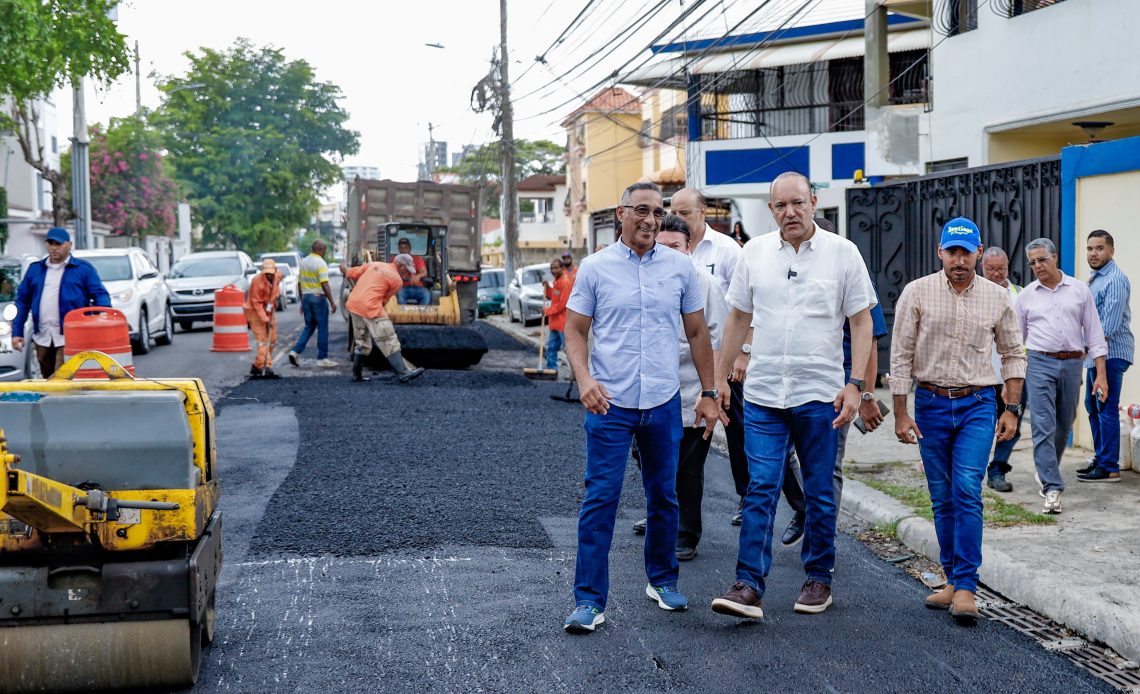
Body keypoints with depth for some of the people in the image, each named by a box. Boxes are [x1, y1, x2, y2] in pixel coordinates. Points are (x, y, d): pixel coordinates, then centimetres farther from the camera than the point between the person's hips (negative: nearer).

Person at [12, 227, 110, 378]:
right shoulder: (35, 269, 16)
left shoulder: (83, 268, 4)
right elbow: (22, 301, 16)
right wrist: (17, 332, 9)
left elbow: (100, 295, -2)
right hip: (42, 337, 5)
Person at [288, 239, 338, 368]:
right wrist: (332, 302, -17)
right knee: (322, 328, 1)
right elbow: (325, 285, -19)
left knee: (309, 327, 14)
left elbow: (300, 283, 16)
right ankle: (322, 358, 4)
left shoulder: (303, 262, 11)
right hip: (318, 297, -7)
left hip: (306, 296, 7)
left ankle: (296, 351, -1)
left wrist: (302, 302, 23)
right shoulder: (321, 263, -12)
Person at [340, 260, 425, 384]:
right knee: (389, 341, -5)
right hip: (370, 307, -7)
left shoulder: (374, 264, 16)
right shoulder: (397, 280, 1)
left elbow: (350, 273, 15)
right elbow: (384, 300, 6)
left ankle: (357, 375, 23)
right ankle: (403, 373, -9)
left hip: (353, 303, 7)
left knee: (362, 342, 19)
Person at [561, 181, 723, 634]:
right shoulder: (595, 268, -1)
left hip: (664, 403, 3)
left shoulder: (680, 267, 5)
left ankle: (662, 580, 31)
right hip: (610, 404, -2)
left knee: (664, 497, 13)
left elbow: (697, 333, 12)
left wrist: (709, 393, 10)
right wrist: (584, 379, -15)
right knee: (600, 499, -5)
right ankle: (589, 600, 0)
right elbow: (575, 330, 1)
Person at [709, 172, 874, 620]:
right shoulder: (755, 252, 6)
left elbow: (862, 322, -1)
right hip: (763, 396, 2)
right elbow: (738, 319, 13)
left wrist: (855, 385, -10)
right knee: (760, 490, -4)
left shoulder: (842, 253, -2)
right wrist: (718, 379, 10)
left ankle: (818, 579, 22)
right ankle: (748, 587, -5)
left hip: (820, 396, -2)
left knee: (819, 493, 9)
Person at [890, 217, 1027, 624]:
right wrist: (901, 413, -4)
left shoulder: (997, 297, 3)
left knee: (967, 492, -13)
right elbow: (901, 354, -1)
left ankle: (966, 587, -10)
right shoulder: (917, 293, -2)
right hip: (930, 404, 1)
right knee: (942, 499, 8)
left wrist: (1012, 409, 4)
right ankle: (954, 580, 20)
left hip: (977, 406, -1)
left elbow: (1013, 355, 11)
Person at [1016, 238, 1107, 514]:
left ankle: (1045, 472, 34)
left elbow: (1094, 333, 4)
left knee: (1063, 426, 12)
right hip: (1040, 364, -1)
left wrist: (1101, 374, -3)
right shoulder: (1026, 295, 6)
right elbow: (1017, 338, 11)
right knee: (1043, 426, -11)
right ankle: (1052, 489, -12)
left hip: (1072, 364, 1)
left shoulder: (1079, 290, 5)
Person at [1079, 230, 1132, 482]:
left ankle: (1109, 468, -3)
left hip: (1111, 353, -10)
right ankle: (1100, 459, 23)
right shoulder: (1095, 279, 17)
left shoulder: (1115, 280, -15)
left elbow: (1110, 324, -21)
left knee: (1106, 409, -8)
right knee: (1093, 406, 15)